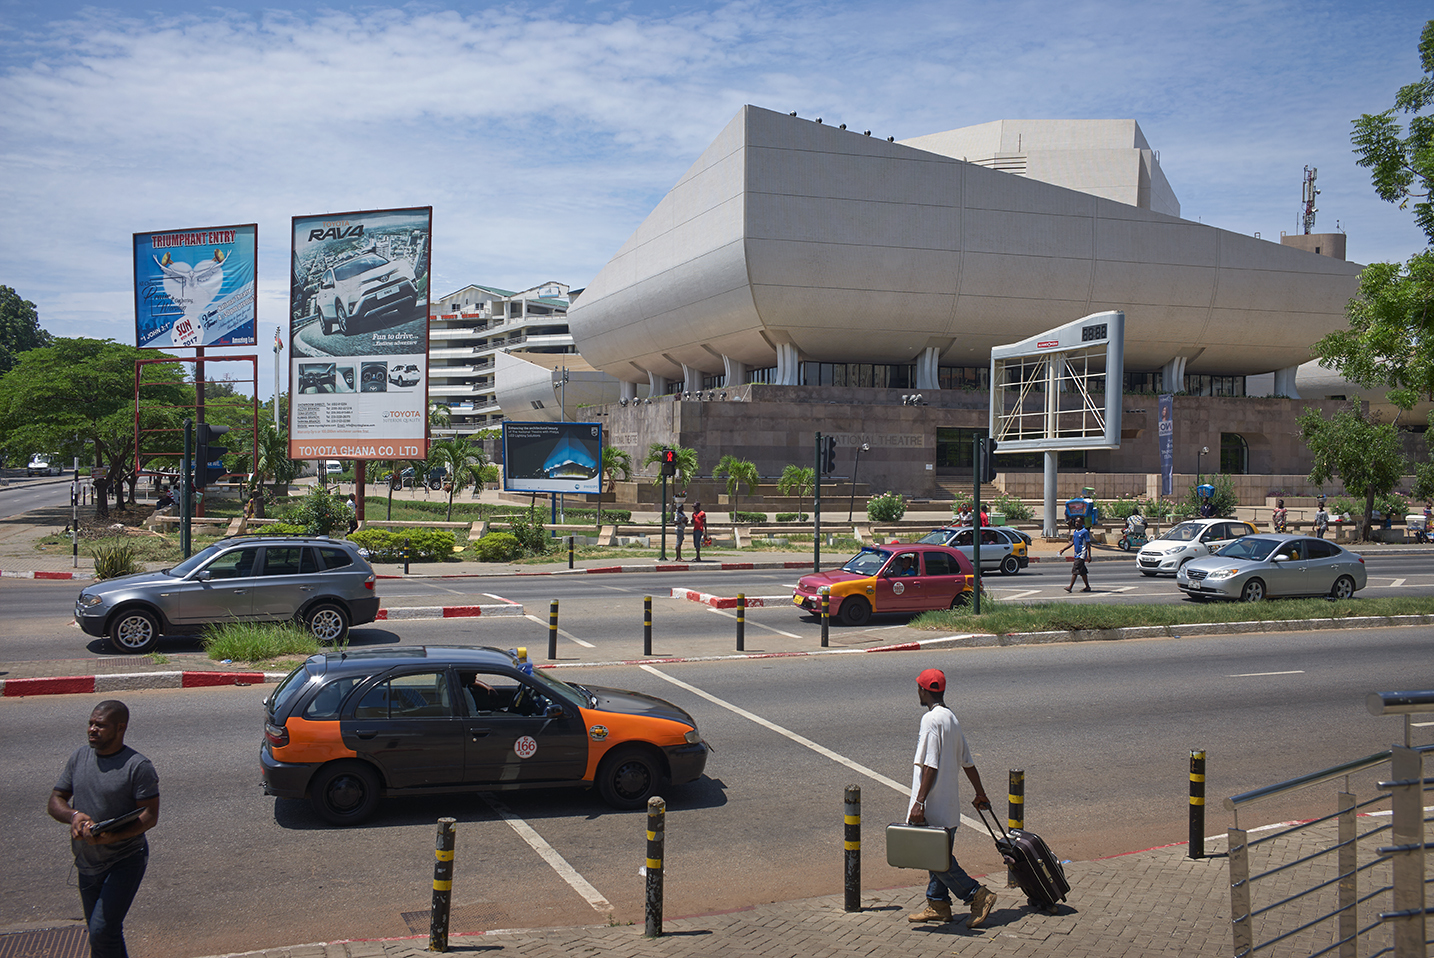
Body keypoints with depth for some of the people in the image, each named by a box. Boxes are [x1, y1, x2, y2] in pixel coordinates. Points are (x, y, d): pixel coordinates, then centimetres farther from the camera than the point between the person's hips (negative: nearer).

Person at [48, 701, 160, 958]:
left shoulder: (138, 766, -14)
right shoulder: (79, 757, 5)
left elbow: (150, 815, -16)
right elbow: (55, 801, 7)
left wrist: (112, 836, -31)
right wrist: (73, 815, -16)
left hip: (125, 860, -6)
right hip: (88, 864, 6)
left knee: (102, 932, -15)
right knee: (104, 934, 17)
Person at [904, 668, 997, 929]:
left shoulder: (931, 719, -17)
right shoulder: (951, 718, 11)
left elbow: (930, 766, -22)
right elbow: (968, 761, 17)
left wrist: (919, 802, -23)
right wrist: (980, 794, 25)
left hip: (934, 806, -10)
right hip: (948, 804, 10)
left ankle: (978, 895, -3)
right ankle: (937, 905, 22)